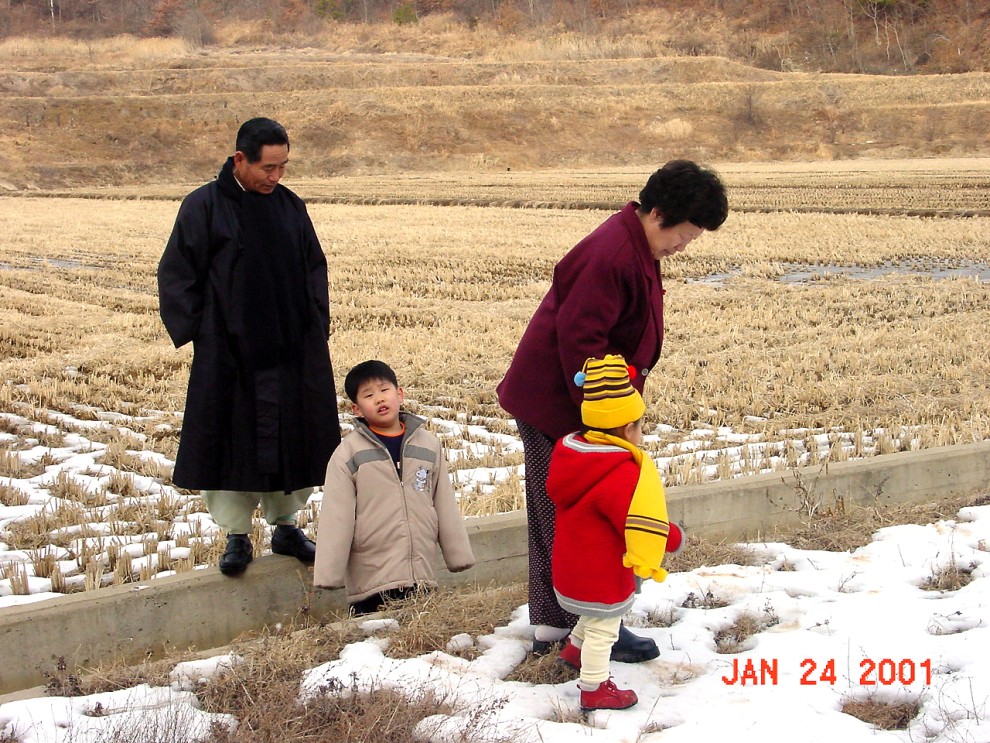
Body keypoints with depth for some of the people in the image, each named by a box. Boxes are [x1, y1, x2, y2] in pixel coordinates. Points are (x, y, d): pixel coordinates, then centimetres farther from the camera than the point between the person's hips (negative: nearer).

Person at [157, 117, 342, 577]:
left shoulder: (290, 207, 7)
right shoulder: (204, 207, -6)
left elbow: (315, 268, 17)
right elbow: (176, 275, -2)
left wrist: (316, 323, 7)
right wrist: (195, 332, -7)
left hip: (294, 352, 4)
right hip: (229, 353, -4)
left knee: (294, 439, 9)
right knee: (232, 442, 1)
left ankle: (285, 525, 23)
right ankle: (237, 535, 11)